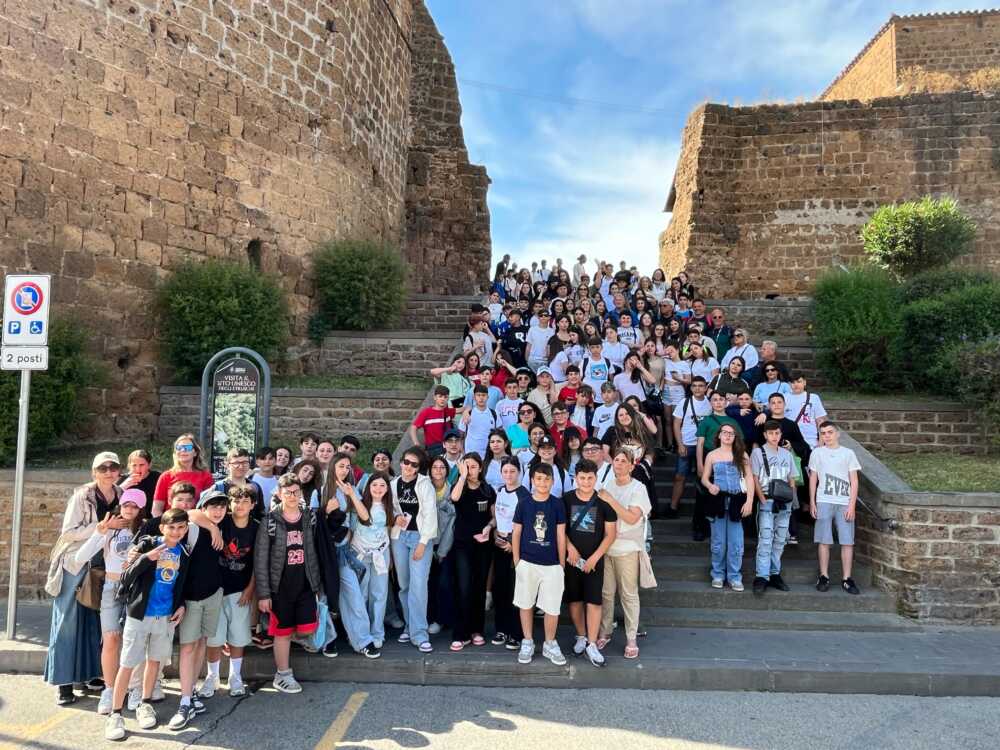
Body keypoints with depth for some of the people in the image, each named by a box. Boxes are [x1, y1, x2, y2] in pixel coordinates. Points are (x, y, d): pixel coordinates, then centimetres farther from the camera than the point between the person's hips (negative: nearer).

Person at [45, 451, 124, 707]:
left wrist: (126, 526, -6)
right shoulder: (82, 496, -10)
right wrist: (104, 526, -21)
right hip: (77, 566, -4)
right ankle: (65, 682, 10)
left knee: (98, 623, 9)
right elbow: (69, 531, -14)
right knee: (69, 623, 2)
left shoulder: (122, 496, 4)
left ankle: (93, 674, 21)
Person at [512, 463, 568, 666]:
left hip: (552, 564, 0)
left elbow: (560, 535, 2)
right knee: (526, 604, 10)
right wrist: (516, 561, 1)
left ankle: (550, 644, 23)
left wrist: (562, 564, 2)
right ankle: (527, 642, 27)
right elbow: (516, 533, 4)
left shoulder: (557, 505, -2)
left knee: (552, 607, 4)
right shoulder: (523, 504, -1)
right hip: (527, 563, 1)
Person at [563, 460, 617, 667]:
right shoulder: (566, 499, -3)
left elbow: (610, 534, -3)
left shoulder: (604, 502, -6)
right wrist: (570, 548, -9)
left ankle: (592, 644, 8)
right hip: (571, 558, 1)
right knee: (574, 600, 9)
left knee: (593, 602, -3)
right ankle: (581, 637, 27)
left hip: (594, 560, -1)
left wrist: (594, 558, -9)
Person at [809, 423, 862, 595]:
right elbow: (813, 479, 11)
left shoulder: (848, 453, 8)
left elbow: (854, 481, 5)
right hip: (824, 502, 0)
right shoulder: (817, 453, 9)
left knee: (847, 541, -2)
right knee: (824, 540, -1)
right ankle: (824, 577, 7)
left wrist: (852, 505, -4)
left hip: (844, 503, 0)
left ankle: (846, 579, 5)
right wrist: (812, 502, 4)